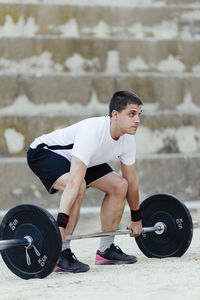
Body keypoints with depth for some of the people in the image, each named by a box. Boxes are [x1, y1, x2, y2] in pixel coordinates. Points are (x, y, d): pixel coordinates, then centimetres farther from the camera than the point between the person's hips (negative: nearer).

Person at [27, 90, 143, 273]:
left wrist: (136, 219, 11)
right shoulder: (92, 133, -39)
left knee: (119, 185, 2)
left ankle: (106, 249, 10)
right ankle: (61, 255, -26)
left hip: (76, 157, 9)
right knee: (79, 188, -33)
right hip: (44, 153, -9)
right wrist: (60, 225, -52)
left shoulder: (127, 140, -13)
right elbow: (74, 182, -46)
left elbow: (131, 182, 3)